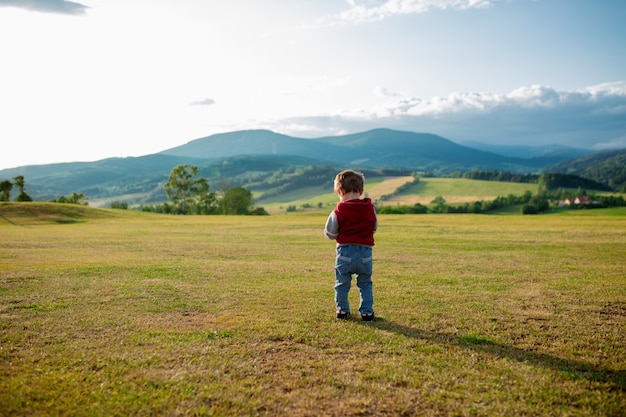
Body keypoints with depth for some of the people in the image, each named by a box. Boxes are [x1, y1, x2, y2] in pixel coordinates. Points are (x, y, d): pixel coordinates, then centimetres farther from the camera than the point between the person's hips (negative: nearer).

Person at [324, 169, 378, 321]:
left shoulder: (339, 211, -10)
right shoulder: (370, 208, -1)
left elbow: (330, 233, -4)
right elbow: (374, 228, 14)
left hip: (345, 252, -2)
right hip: (365, 252, 2)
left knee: (342, 283, 12)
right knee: (365, 284, 14)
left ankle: (342, 309, 17)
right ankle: (367, 311, 12)